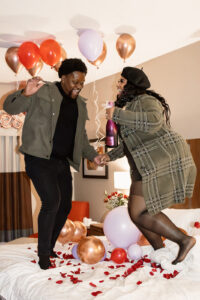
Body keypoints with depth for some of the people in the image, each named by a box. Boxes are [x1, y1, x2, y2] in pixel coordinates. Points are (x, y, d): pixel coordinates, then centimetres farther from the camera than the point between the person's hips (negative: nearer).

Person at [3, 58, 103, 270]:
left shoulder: (80, 104, 14)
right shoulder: (43, 92, -4)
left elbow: (81, 137, 21)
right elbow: (10, 107, -9)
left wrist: (93, 155, 6)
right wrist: (25, 94, -28)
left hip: (62, 162, 7)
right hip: (39, 159, -7)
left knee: (64, 206, 7)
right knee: (52, 201, -19)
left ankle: (49, 247, 27)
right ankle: (43, 253, -1)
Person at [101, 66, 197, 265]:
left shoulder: (145, 100, -9)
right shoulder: (130, 106, 21)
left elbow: (153, 121, -32)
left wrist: (117, 115, -25)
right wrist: (112, 155, 28)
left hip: (163, 163, -10)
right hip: (148, 167, 10)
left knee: (139, 214, -10)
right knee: (135, 211, 10)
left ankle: (184, 240, 0)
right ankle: (160, 251, 21)